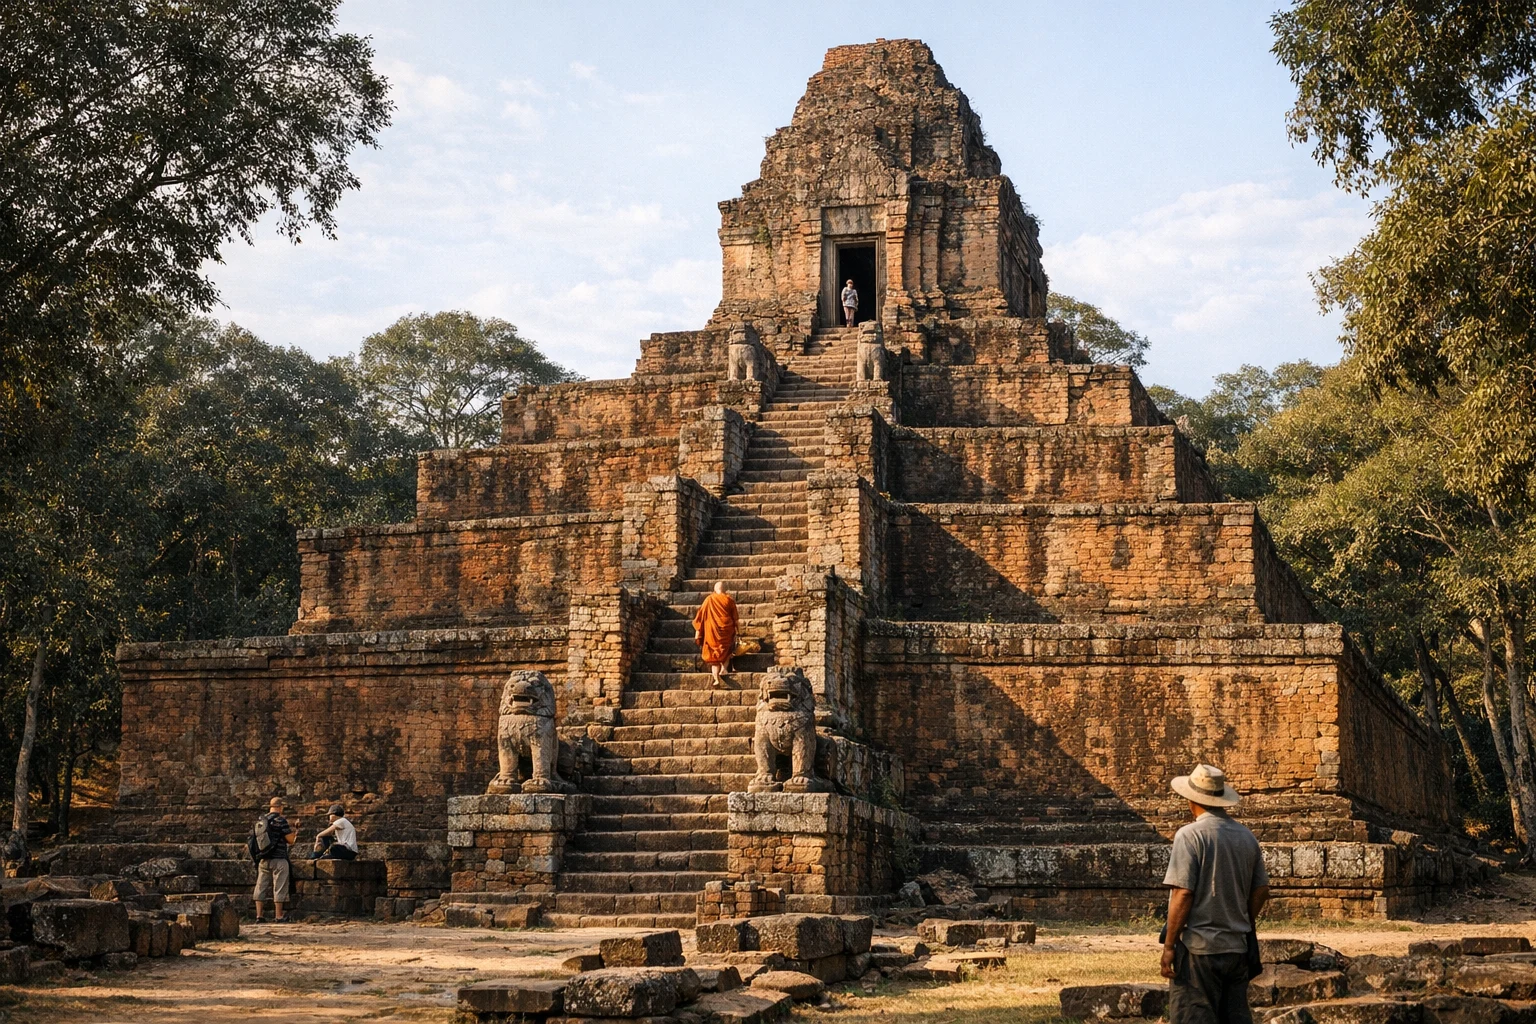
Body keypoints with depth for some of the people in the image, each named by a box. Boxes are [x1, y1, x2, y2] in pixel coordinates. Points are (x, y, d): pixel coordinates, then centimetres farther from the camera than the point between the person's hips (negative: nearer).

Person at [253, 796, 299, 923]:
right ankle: (278, 916, 0)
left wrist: (289, 825, 24)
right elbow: (290, 840, -9)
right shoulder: (281, 820, -12)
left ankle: (259, 916, 8)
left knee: (261, 887, 8)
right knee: (279, 888, 0)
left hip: (263, 859, 6)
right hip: (278, 859, -6)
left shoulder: (261, 819, 8)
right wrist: (293, 831, 11)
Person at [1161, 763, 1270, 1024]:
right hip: (1238, 949, 7)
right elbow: (1261, 890, 14)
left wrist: (1169, 945, -11)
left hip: (1198, 948, -7)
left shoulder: (1190, 835, -12)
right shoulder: (1247, 837, 8)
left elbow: (1182, 894, -16)